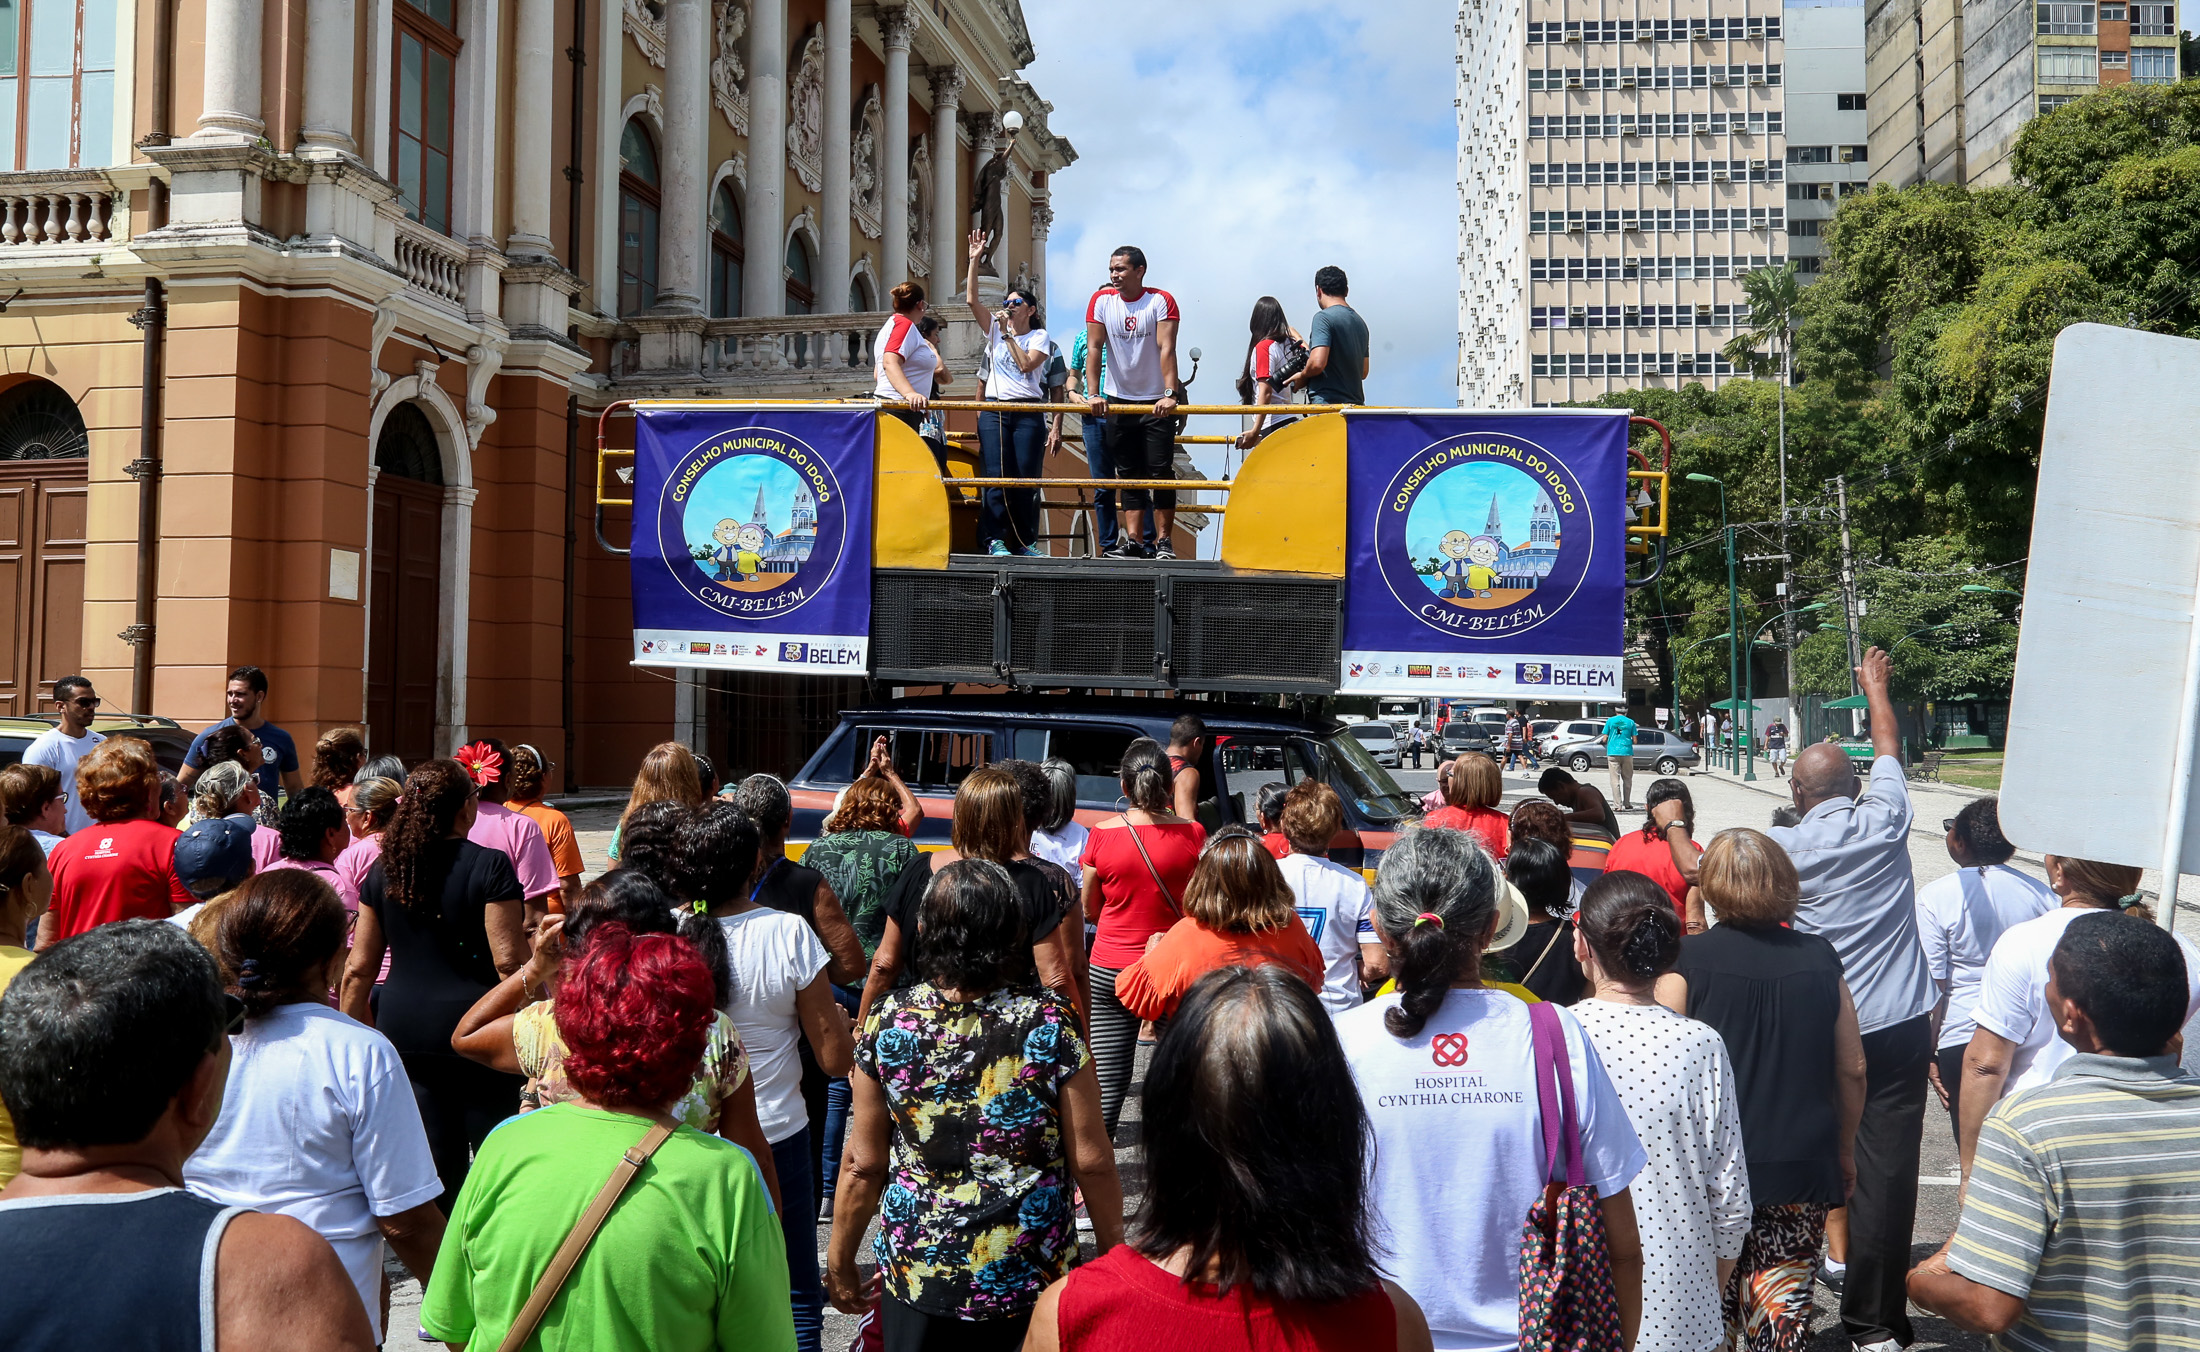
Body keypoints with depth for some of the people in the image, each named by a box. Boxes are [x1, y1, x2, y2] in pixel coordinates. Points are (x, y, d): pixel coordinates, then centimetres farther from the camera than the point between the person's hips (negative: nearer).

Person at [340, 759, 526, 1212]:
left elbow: (358, 968, 10)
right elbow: (509, 961, -14)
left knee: (436, 1162, 12)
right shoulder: (489, 865, -9)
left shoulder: (382, 870, 7)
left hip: (403, 1027, 5)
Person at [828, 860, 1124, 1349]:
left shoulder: (887, 1021, -11)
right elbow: (1090, 1161, -9)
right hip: (1031, 1273, -1)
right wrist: (1113, 1247, 7)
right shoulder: (1051, 1023, -15)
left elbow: (863, 1165, -4)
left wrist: (840, 1260, 11)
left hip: (915, 1268, 1)